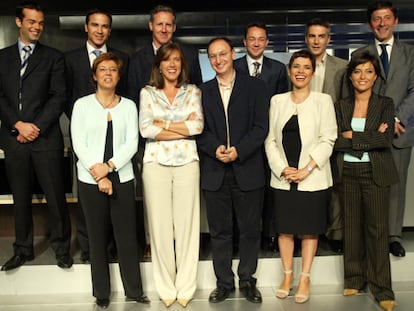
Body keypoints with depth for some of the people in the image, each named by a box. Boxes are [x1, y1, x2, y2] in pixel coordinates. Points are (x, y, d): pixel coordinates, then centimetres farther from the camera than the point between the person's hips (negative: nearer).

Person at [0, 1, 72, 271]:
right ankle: (23, 250, 23)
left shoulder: (53, 57, 6)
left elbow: (58, 97, -2)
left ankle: (62, 247, 16)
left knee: (56, 196, 1)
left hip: (46, 138, -2)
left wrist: (36, 127, -10)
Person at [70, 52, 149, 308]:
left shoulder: (128, 106, 7)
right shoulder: (82, 105, 4)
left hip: (122, 178, 1)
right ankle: (101, 292, 20)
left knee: (127, 234, 2)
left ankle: (134, 289, 16)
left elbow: (132, 143, -1)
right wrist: (99, 176, -10)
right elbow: (78, 145, -3)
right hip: (90, 180, 0)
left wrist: (109, 166, -13)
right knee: (97, 237, 7)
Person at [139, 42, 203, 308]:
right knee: (160, 226, 4)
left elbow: (198, 125, -6)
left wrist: (163, 123, -7)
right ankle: (166, 288, 19)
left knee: (187, 224, 3)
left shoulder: (192, 91, 10)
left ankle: (185, 288, 17)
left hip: (187, 163, 0)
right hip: (156, 164, 0)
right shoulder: (148, 93, 8)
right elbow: (146, 129, -7)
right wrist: (184, 130, -8)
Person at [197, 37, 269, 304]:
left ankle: (247, 280, 25)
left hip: (247, 169, -1)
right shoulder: (202, 91, 10)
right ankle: (224, 282, 23)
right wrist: (215, 149, -14)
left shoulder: (255, 86, 4)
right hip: (214, 171, 2)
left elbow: (261, 127, -3)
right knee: (219, 231, 9)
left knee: (250, 229, 8)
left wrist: (238, 150, -16)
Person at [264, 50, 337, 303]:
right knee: (285, 227, 9)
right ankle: (288, 274, 24)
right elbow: (270, 139, 4)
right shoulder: (277, 101, 7)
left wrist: (306, 170, -14)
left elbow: (327, 140, -6)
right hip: (283, 177, 2)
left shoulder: (323, 100, 0)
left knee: (309, 228, 6)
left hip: (312, 178, -2)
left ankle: (305, 278, 20)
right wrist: (282, 169, -8)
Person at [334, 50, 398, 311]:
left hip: (376, 173, -2)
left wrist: (352, 136, -10)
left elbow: (387, 139, -12)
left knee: (377, 228, 1)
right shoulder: (341, 106, 8)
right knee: (352, 226, 8)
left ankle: (382, 288, 11)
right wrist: (371, 137, -13)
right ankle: (354, 279, 23)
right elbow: (336, 141, -5)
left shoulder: (385, 104, 3)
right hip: (348, 173, 2)